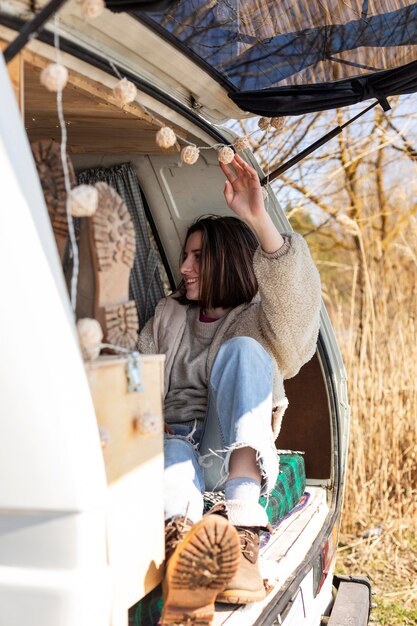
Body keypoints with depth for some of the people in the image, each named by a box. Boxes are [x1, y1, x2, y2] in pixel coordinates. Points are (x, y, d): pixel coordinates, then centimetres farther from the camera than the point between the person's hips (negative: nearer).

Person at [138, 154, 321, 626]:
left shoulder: (258, 319, 4)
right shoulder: (168, 315, 19)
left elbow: (298, 302, -20)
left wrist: (258, 220, -33)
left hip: (234, 457, -2)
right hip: (174, 442, 3)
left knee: (241, 350, -27)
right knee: (168, 450, -34)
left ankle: (242, 528, -45)